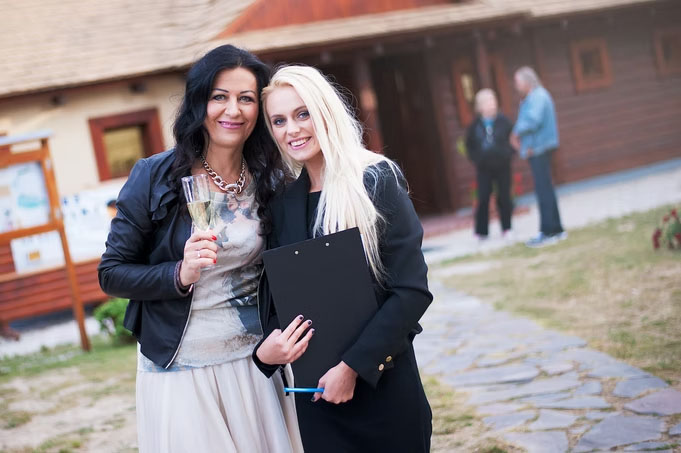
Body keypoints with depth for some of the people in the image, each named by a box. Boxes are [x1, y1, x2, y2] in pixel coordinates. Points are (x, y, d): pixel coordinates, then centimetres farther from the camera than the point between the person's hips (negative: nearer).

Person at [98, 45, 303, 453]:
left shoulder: (271, 181, 0)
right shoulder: (156, 176, -10)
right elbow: (111, 273, -7)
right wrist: (180, 274, -23)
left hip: (255, 363, 3)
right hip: (180, 370, -3)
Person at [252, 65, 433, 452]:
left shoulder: (378, 181, -9)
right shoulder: (282, 203, 4)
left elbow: (412, 291, -13)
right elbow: (276, 297, 10)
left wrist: (353, 366, -16)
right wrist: (267, 348, -10)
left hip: (383, 382, -3)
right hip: (314, 392, 4)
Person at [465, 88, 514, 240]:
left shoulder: (503, 121, -1)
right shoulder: (475, 125, -1)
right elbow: (469, 144, 10)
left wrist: (508, 154, -4)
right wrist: (476, 158, 0)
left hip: (502, 166, 0)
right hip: (484, 168, 0)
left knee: (504, 197, 5)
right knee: (483, 198, -2)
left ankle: (506, 228, 20)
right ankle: (481, 232, 7)